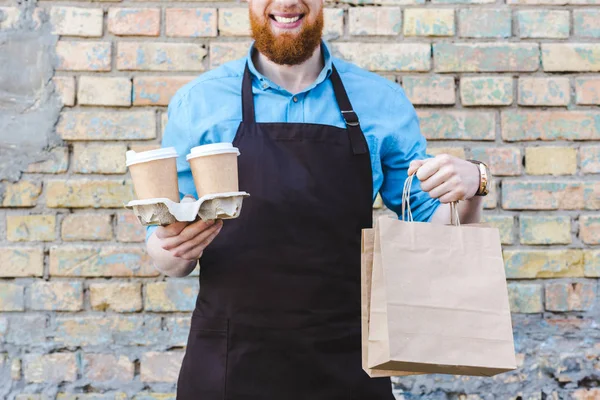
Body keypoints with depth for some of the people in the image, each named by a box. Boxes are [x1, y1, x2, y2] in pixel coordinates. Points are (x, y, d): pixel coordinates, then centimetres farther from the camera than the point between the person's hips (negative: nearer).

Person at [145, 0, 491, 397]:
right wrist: (176, 249, -20)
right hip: (228, 368, 0)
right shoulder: (197, 102, -2)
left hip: (346, 367, 1)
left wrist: (470, 186, -14)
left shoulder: (383, 101, 0)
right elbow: (167, 255, 3)